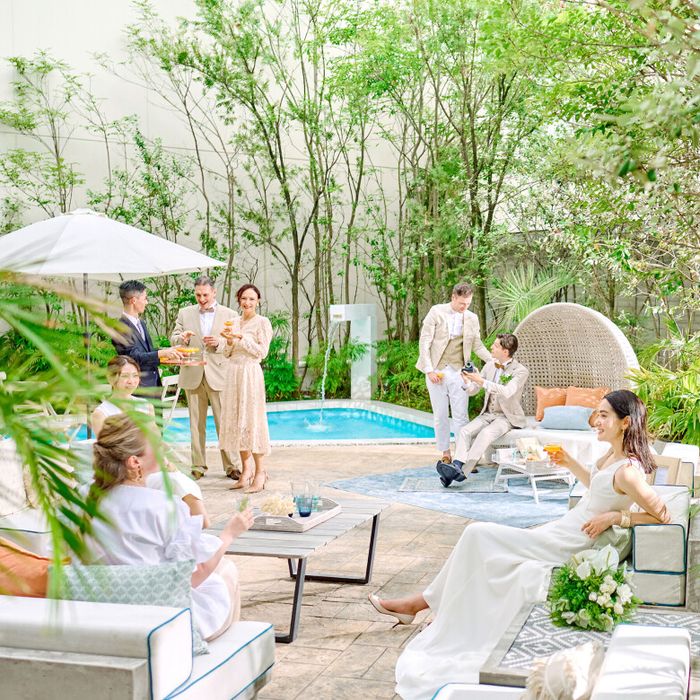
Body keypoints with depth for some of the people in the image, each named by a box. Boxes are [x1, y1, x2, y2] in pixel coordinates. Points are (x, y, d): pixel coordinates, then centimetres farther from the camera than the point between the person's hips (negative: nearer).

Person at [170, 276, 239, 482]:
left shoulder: (229, 315, 5)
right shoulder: (185, 313, 11)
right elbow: (173, 340, 10)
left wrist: (219, 342, -17)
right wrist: (182, 338, -13)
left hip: (219, 375, -2)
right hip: (193, 375, 2)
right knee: (196, 424, 6)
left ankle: (230, 466, 3)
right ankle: (198, 466, 12)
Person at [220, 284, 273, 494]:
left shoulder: (262, 322, -4)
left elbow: (262, 352, -11)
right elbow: (228, 353, 15)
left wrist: (241, 337, -14)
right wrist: (230, 341, -5)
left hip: (250, 373, -7)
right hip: (233, 372, 7)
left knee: (252, 420, -6)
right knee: (236, 420, 7)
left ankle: (259, 472, 0)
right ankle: (246, 470, 15)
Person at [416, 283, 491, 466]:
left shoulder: (472, 318, 6)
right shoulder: (437, 312, -2)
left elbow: (478, 346, 13)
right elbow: (424, 341, -4)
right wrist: (429, 369, -10)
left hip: (458, 371, 1)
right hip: (436, 371, -1)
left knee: (461, 415, -3)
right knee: (440, 415, 5)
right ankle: (445, 453, 15)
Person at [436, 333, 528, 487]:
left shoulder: (521, 371, -11)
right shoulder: (490, 365, 8)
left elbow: (507, 392, -28)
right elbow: (472, 391, 11)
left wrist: (481, 381, -32)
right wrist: (467, 381, -12)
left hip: (507, 417, -6)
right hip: (487, 414, 6)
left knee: (486, 433, -34)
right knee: (465, 431, -23)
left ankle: (463, 471, -41)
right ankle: (457, 466, -40)